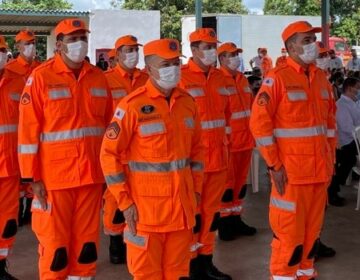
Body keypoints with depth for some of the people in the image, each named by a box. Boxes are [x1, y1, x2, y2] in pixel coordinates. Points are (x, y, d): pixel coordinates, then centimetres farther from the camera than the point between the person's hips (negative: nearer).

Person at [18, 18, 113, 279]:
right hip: (54, 176, -4)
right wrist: (32, 176, -10)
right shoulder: (40, 77, -7)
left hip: (91, 175, 4)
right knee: (55, 243, 4)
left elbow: (110, 125, 12)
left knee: (86, 240, 12)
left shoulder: (99, 77, 7)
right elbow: (28, 130, -8)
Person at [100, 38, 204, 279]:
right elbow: (109, 154, -10)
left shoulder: (188, 102, 6)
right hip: (146, 205, -5)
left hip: (182, 204, 5)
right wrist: (125, 202, -12)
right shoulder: (133, 105, -12)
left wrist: (196, 189, 10)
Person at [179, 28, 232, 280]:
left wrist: (225, 143, 16)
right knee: (192, 212, 4)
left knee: (211, 210, 13)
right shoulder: (181, 77, -11)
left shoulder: (220, 77, 10)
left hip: (218, 156, 6)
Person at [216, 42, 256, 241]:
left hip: (245, 140, 7)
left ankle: (236, 218, 24)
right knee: (227, 182, 0)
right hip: (227, 141, -7)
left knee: (241, 180, 13)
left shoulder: (243, 79, 15)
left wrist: (253, 134, 15)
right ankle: (224, 222, 10)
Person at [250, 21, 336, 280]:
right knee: (290, 230, 0)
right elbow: (259, 123, -14)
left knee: (313, 227, 14)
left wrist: (331, 157, 13)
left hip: (320, 169, 6)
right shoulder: (278, 77, -10)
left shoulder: (321, 77, 10)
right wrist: (274, 165, -14)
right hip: (291, 169, -6)